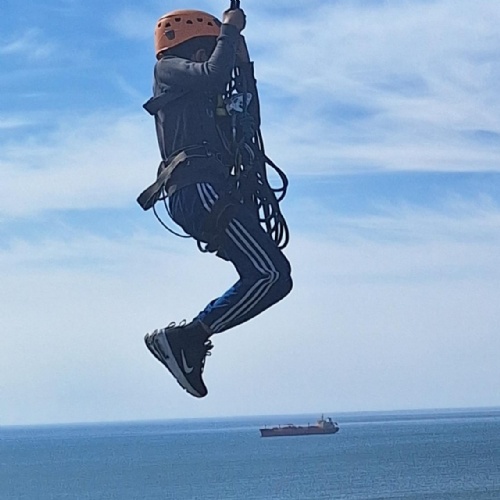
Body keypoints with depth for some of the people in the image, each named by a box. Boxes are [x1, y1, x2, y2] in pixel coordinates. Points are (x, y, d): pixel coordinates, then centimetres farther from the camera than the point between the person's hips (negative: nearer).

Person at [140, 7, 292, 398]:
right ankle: (186, 337, -20)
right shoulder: (169, 70, 9)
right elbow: (213, 74, -12)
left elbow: (248, 124, 32)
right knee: (271, 274, -20)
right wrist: (230, 30, 2)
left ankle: (186, 340, -1)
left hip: (210, 193, 10)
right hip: (198, 188, -10)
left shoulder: (202, 96, 34)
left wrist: (244, 65, 29)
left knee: (270, 278, 4)